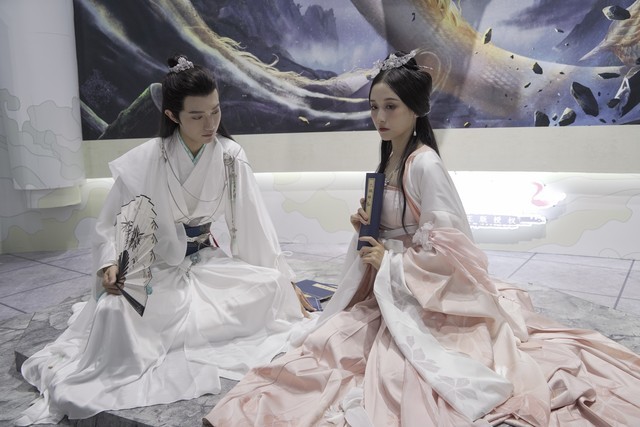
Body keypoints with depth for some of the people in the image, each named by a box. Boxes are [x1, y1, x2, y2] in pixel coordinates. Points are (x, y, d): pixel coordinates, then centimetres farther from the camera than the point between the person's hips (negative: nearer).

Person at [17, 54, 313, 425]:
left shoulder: (230, 157, -10)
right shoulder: (143, 162, -15)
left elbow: (254, 221, -8)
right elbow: (111, 221, -4)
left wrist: (286, 279, -7)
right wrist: (108, 263, -22)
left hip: (206, 262, 3)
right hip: (153, 268, -2)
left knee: (271, 287, -21)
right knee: (116, 312, -32)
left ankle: (165, 334, -15)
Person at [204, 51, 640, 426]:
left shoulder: (424, 164, -19)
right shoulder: (387, 161, 7)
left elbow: (446, 250, -23)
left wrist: (391, 264, -14)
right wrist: (366, 227, -1)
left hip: (424, 295, -8)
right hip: (386, 288, 8)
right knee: (330, 339, -3)